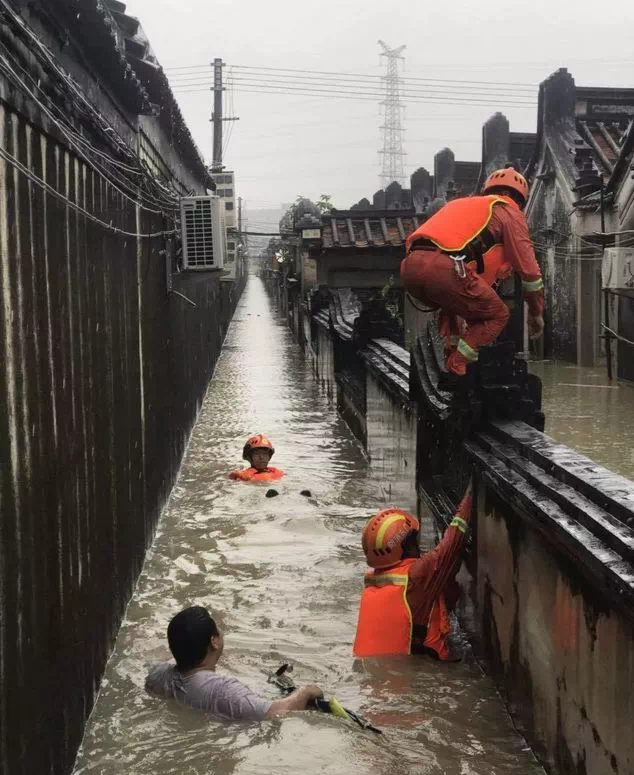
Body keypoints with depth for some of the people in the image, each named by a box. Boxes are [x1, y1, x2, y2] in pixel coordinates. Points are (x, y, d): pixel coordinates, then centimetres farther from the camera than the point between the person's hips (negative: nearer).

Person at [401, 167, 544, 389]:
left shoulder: (462, 203, 40)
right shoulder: (510, 212, 19)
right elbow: (528, 268, 16)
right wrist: (537, 314, 29)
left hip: (410, 265, 7)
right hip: (443, 267, -7)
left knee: (453, 305, 36)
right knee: (497, 315, 13)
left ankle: (450, 361, 23)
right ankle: (453, 372, 2)